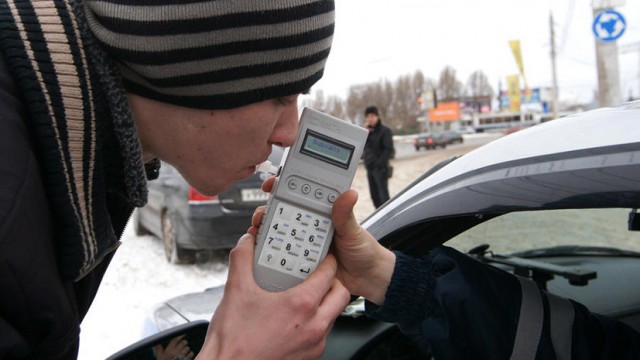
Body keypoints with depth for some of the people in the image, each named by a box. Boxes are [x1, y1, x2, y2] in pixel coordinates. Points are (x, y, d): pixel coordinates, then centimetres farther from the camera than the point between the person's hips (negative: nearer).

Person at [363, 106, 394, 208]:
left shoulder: (385, 130, -5)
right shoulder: (367, 130, 14)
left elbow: (389, 149, -11)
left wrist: (380, 163, -17)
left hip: (380, 169, -6)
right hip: (370, 168, 6)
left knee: (383, 195, -8)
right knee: (374, 195, 10)